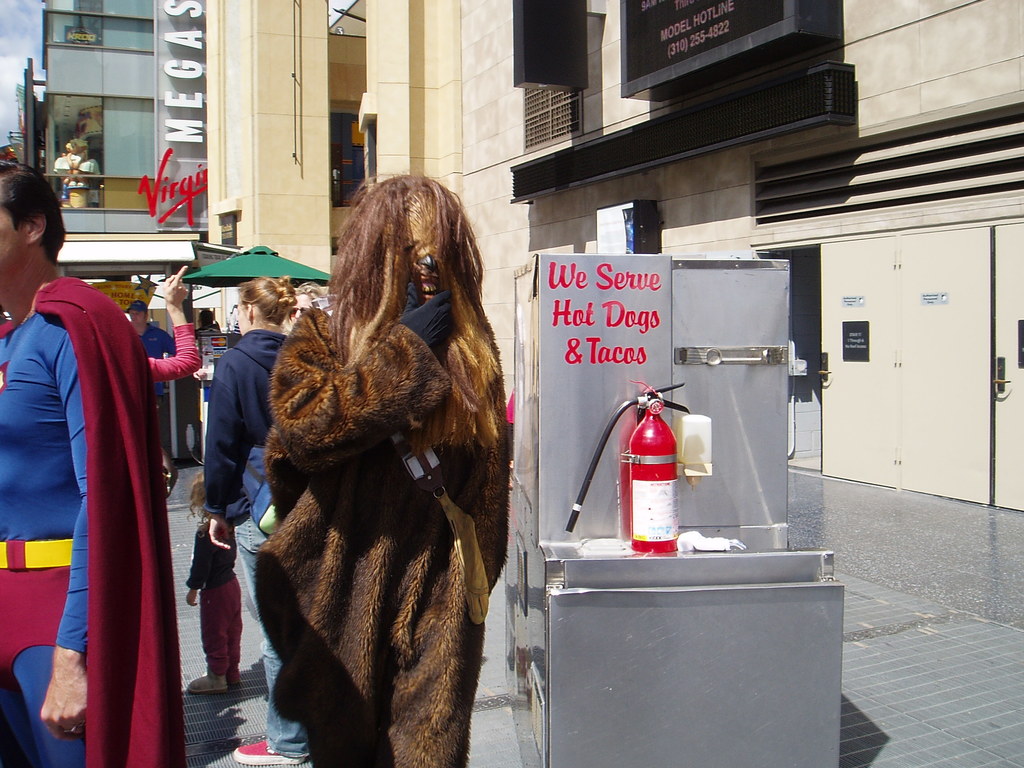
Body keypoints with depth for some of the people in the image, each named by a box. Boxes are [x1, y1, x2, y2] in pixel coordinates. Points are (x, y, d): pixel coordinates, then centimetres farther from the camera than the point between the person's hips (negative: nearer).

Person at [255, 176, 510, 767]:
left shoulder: (471, 347, 7)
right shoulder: (326, 337, 1)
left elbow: (488, 471, 11)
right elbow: (302, 424, -19)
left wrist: (477, 572, 8)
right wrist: (405, 350, -15)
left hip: (438, 585, 1)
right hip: (347, 583, -1)